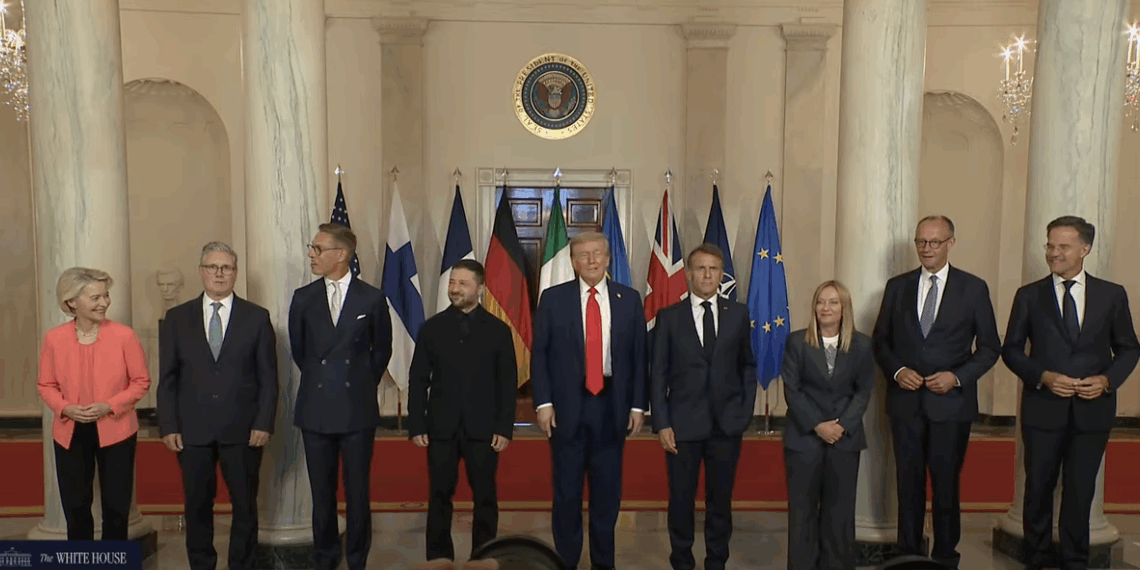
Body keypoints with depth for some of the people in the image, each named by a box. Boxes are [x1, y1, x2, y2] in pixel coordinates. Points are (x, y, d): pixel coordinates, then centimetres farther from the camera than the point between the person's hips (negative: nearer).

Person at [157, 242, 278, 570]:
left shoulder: (257, 318, 2)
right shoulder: (177, 318, 6)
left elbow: (268, 377, 1)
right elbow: (167, 378, 5)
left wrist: (263, 424, -6)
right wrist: (168, 427, -2)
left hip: (242, 431, -1)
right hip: (192, 431, 1)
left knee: (245, 505, 8)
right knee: (197, 506, 11)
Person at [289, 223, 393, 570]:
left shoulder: (372, 299, -3)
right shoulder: (303, 298, 3)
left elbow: (382, 350, 9)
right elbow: (298, 350, 15)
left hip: (358, 410, -2)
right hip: (316, 409, 2)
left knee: (357, 492, 6)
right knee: (322, 493, 11)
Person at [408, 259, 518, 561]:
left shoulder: (498, 330, 1)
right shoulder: (431, 328, 5)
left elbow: (508, 384, 0)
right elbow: (418, 381, 5)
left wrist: (504, 428, -6)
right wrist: (416, 426, -2)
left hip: (483, 429, -1)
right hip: (441, 428, 1)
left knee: (485, 497, 6)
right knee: (440, 497, 8)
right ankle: (438, 559, 20)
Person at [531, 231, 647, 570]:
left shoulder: (629, 299, 4)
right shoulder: (553, 298, 1)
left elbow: (639, 356, 4)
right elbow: (539, 355, 0)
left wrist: (637, 405, 0)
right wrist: (543, 403, -7)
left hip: (611, 405, 1)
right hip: (567, 405, -1)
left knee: (608, 489, 11)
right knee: (566, 490, 7)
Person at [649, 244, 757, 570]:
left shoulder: (738, 314, 6)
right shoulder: (669, 317, 0)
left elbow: (747, 365, 12)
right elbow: (658, 375, -1)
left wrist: (746, 410, 3)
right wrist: (661, 424, -7)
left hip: (727, 423, 2)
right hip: (683, 424, -1)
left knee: (721, 499, 11)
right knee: (681, 500, 7)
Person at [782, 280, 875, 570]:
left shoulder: (862, 345, 2)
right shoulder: (797, 341, -3)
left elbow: (864, 391, 2)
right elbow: (792, 390, -5)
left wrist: (843, 425, -11)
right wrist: (817, 425, -13)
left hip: (846, 437, 1)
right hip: (804, 436, -1)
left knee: (840, 508, 7)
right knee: (802, 508, 4)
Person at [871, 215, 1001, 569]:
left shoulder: (974, 288, 0)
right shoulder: (897, 286, 6)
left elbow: (990, 347, 1)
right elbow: (880, 340, 9)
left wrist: (957, 376, -13)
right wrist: (897, 370, -9)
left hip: (951, 403, -2)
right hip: (905, 401, 2)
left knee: (946, 485, 7)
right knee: (908, 483, 10)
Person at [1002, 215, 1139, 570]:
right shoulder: (1029, 296, 1)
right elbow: (1011, 350, 2)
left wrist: (1107, 379, -10)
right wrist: (1043, 377, -13)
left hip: (1092, 409, 0)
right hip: (1043, 408, 0)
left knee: (1080, 491, 9)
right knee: (1039, 489, 9)